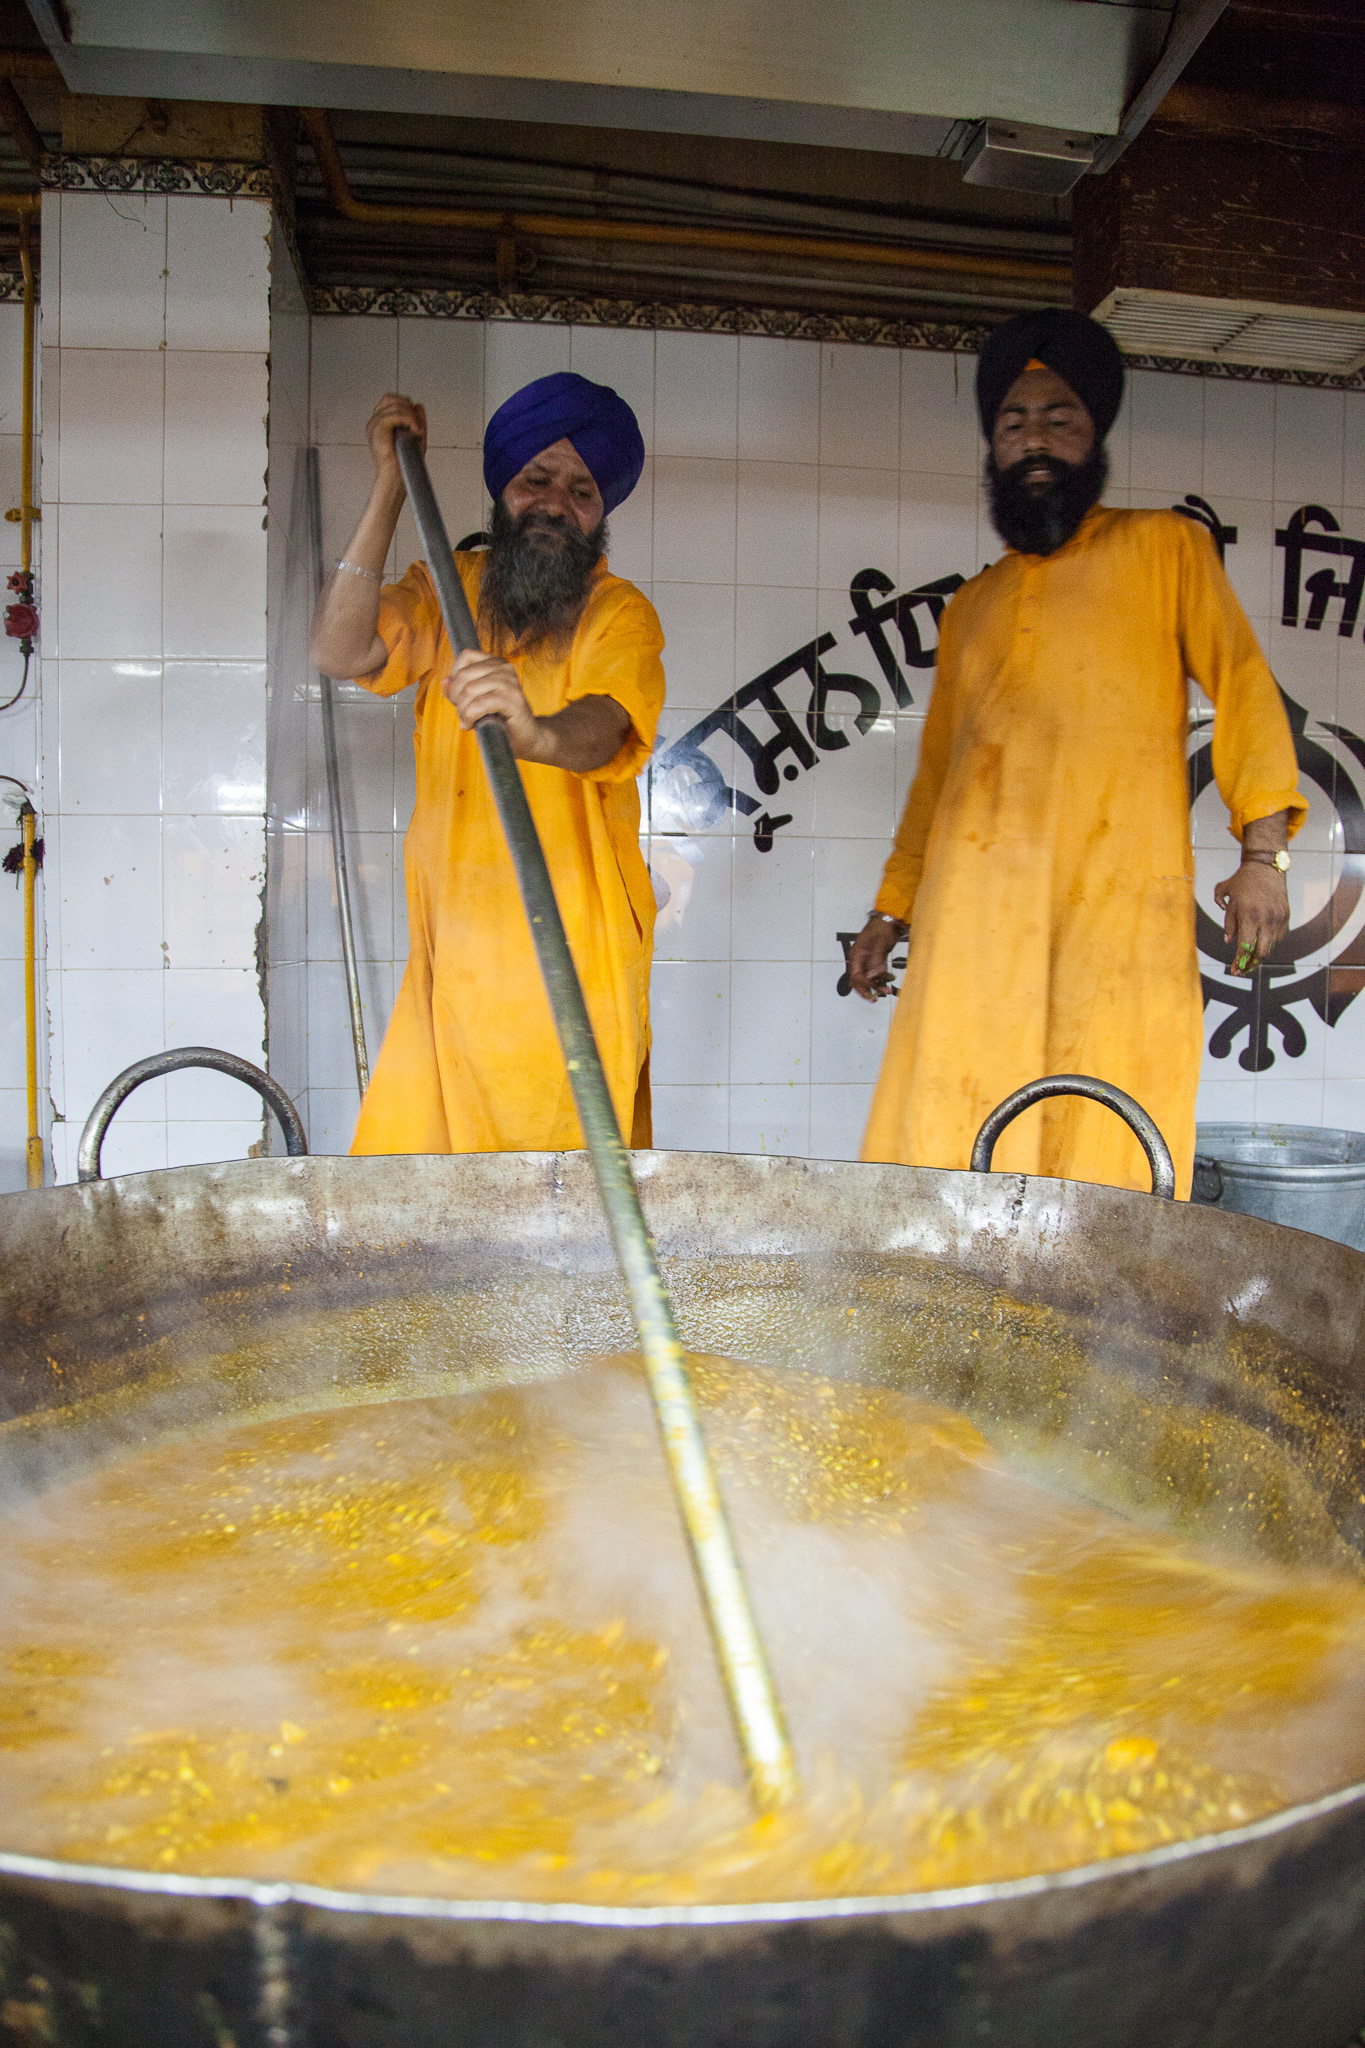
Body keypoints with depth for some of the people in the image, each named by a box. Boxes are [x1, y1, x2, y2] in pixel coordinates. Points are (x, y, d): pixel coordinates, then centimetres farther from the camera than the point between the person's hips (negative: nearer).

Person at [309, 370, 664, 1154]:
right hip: (453, 954, 3)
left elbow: (600, 732, -23)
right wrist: (390, 487, -8)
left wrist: (537, 733, -47)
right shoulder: (449, 590, 10)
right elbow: (341, 652, -7)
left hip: (576, 958, -3)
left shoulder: (619, 612, -3)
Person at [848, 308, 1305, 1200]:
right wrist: (891, 907, 21)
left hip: (1117, 901, -3)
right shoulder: (971, 607, 26)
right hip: (972, 916, 3)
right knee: (947, 1155, -4)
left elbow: (1242, 686, 6)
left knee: (1105, 1163, -8)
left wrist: (1264, 852, -8)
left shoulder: (1165, 547, 16)